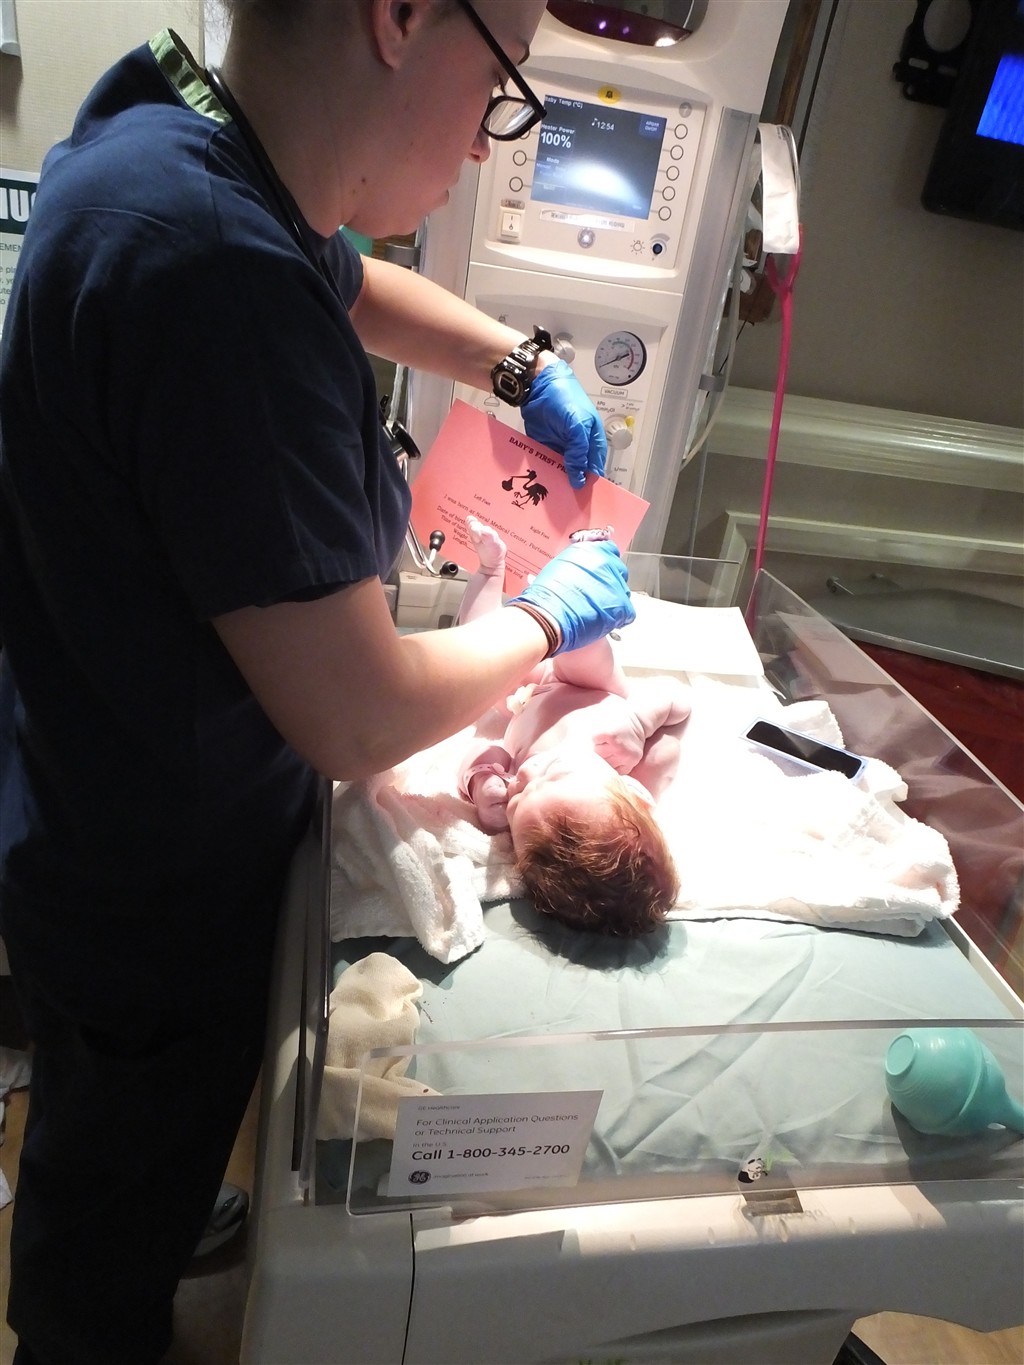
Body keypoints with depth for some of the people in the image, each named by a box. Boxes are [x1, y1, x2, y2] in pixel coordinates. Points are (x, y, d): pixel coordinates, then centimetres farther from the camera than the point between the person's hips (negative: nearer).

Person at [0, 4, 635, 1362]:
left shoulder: (169, 143, -4)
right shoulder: (216, 270, -35)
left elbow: (359, 286, 19)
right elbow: (362, 721, -32)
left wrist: (526, 369, 9)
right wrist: (549, 613, -15)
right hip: (161, 906, -9)